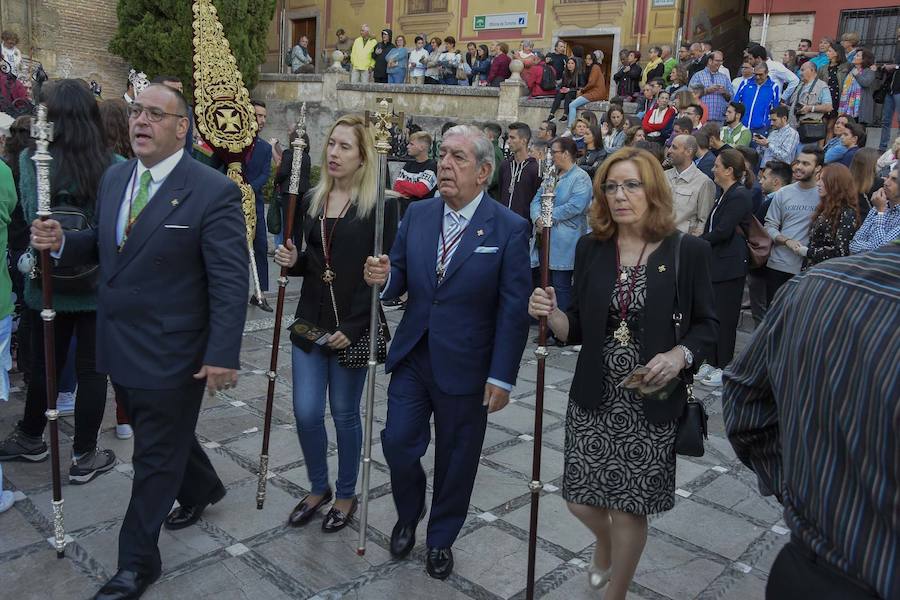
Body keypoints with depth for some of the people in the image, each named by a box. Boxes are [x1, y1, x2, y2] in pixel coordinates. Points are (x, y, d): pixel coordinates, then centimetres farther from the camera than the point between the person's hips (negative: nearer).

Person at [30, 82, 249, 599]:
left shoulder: (213, 191, -16)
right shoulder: (114, 178, 6)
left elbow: (230, 281, -19)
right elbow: (103, 246, 16)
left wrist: (223, 355, -22)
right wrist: (62, 242, -5)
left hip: (171, 353, -7)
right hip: (120, 346, 7)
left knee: (156, 456, 8)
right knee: (160, 435, 24)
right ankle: (202, 488, 52)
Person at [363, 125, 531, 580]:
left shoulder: (509, 229, -11)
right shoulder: (416, 215, 2)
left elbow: (513, 311, -11)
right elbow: (400, 281, 8)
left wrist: (502, 377, -13)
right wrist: (383, 278, -16)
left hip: (465, 367, -3)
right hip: (412, 356, 3)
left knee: (456, 459, 12)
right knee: (398, 442, 6)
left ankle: (441, 539, 36)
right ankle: (408, 515, 37)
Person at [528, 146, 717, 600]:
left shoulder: (688, 252, -7)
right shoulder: (590, 248, 0)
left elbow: (706, 325, 0)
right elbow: (578, 329, 4)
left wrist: (681, 355, -19)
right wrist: (550, 314, -17)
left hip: (652, 404, -2)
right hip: (592, 399, 3)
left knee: (629, 509, 7)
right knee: (580, 500, 9)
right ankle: (606, 540, 48)